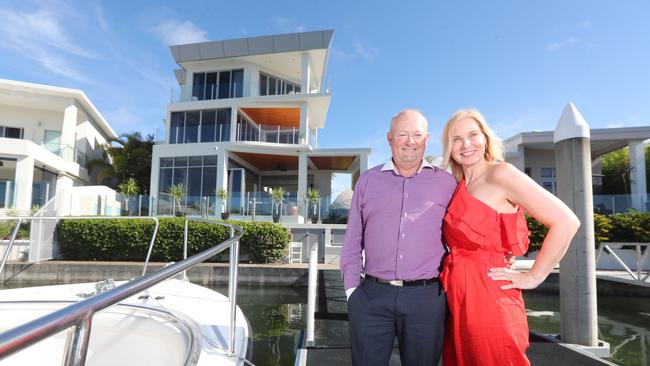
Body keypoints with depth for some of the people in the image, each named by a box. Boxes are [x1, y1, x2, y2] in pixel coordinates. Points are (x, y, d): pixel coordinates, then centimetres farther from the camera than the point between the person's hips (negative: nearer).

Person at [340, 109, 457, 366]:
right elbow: (352, 241, 9)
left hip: (426, 297, 0)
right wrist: (351, 289, 3)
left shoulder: (446, 182, 5)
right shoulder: (368, 180, 8)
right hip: (371, 296, 1)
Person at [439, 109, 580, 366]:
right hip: (458, 302, 7)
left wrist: (534, 276, -10)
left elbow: (566, 222, -15)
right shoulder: (459, 188, 11)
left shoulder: (500, 174, -10)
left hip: (489, 301, -7)